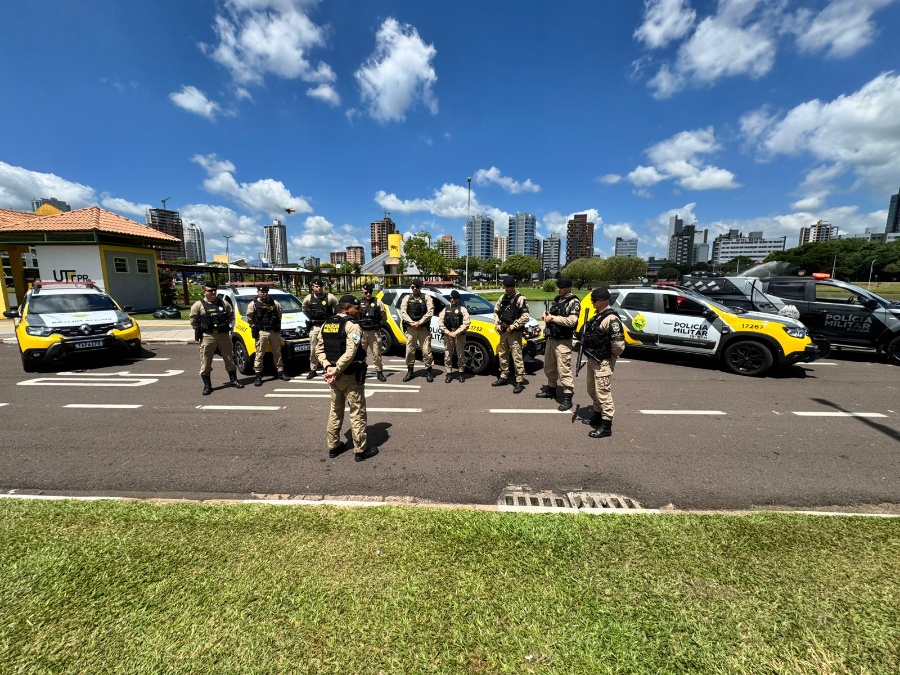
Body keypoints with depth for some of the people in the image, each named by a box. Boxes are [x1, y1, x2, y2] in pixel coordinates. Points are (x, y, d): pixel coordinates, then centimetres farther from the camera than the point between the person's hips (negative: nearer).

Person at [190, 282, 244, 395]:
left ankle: (233, 380, 23)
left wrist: (226, 324, 8)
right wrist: (200, 330, 0)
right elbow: (193, 320, 1)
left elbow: (231, 315, 16)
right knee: (205, 362, 0)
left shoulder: (223, 303, 7)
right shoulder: (198, 305, -1)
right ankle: (207, 385, 10)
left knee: (229, 358, 9)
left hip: (224, 335, 3)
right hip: (207, 336, -2)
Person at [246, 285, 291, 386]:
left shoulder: (275, 303, 8)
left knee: (277, 353, 9)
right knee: (259, 354, -2)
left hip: (274, 332, 3)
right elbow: (249, 319, 3)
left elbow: (279, 316, 14)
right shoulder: (253, 304, 0)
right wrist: (254, 328, 0)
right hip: (261, 332, -3)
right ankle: (258, 376, 4)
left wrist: (278, 327, 9)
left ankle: (280, 372, 18)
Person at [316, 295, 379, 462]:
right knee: (357, 412, 3)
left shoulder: (326, 324, 10)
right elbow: (350, 353, -26)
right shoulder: (352, 325, -15)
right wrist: (336, 370, -18)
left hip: (335, 375, 8)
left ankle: (333, 446, 29)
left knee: (335, 410, 20)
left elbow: (319, 348, 8)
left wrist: (328, 367, -1)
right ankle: (361, 450, 12)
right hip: (351, 375, -8)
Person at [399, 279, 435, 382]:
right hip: (410, 328, 2)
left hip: (424, 328, -2)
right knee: (410, 350, 5)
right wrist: (412, 322, -15)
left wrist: (419, 322, -15)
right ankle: (410, 372, 17)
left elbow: (430, 312, -7)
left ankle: (428, 371, 9)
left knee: (426, 350, -2)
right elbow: (403, 312, -1)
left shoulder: (427, 298, 5)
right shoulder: (407, 298, 10)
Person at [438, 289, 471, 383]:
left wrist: (456, 332, -13)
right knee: (447, 355, 4)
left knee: (460, 355, 3)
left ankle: (461, 373, 16)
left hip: (459, 335, -3)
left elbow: (466, 323, -7)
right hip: (447, 335, 3)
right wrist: (448, 332, -8)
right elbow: (440, 323, 5)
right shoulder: (445, 309, 13)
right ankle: (449, 374, 13)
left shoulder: (462, 309, 3)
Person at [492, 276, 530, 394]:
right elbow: (496, 311, 20)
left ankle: (520, 381, -2)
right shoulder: (503, 298, 10)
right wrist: (497, 324, 5)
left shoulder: (520, 299, -11)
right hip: (503, 331, 7)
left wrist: (513, 327, -16)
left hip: (514, 332, -7)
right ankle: (503, 377, 27)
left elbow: (525, 317, -18)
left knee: (517, 357, -8)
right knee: (502, 355, 14)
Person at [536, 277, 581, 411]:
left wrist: (553, 318, -18)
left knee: (564, 370, -7)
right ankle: (551, 389, 36)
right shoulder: (556, 300, 15)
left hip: (563, 341, -9)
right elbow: (549, 313, 25)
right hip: (551, 339, 9)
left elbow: (572, 321, -24)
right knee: (549, 367, 19)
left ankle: (567, 398, 1)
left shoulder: (573, 303, -11)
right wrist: (546, 315, 1)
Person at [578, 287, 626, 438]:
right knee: (592, 390, 20)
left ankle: (606, 426, 7)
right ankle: (597, 416, 37)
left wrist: (612, 355, -10)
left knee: (602, 392, -3)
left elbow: (619, 344, -26)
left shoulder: (611, 319, -21)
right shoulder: (598, 316, 10)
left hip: (603, 362, -10)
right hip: (592, 360, 10)